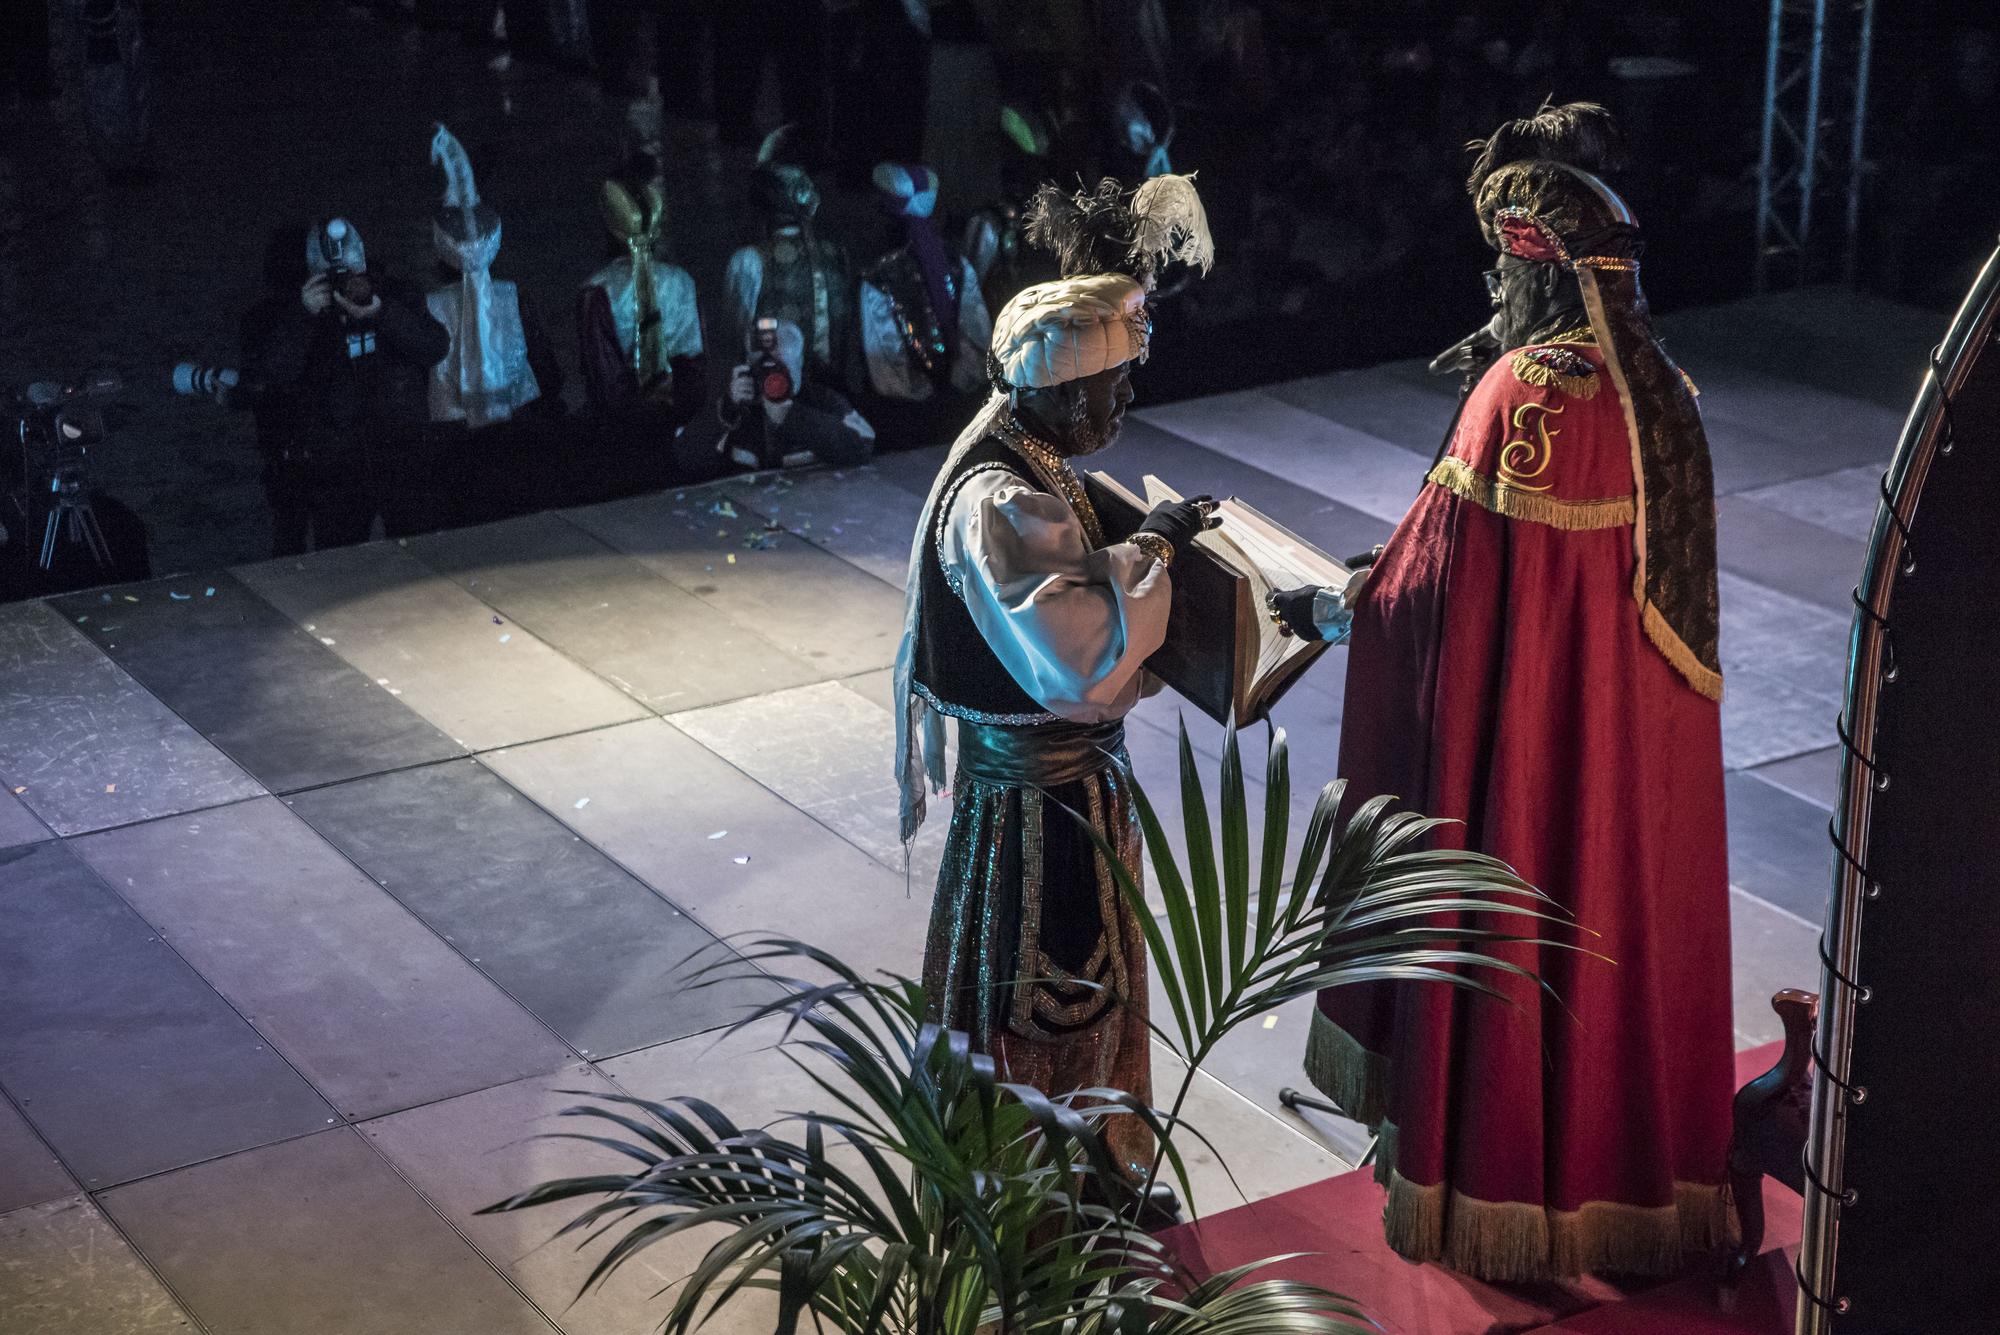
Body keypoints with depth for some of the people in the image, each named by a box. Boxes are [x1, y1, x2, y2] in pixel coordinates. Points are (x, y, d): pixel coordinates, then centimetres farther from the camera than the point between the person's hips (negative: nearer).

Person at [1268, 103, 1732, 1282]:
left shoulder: (1526, 399, -23)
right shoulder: (1664, 393, 0)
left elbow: (1433, 589, -17)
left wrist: (1324, 610, -1)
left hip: (1528, 750, -7)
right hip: (1640, 743, 7)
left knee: (1515, 945, 8)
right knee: (1624, 918, 19)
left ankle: (1501, 1185, 22)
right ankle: (1632, 1160, 34)